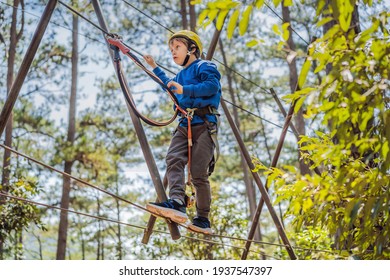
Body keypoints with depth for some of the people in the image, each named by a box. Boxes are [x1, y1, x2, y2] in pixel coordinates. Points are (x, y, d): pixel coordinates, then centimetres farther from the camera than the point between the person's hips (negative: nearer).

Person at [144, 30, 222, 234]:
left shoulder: (204, 67, 4)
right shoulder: (181, 75, 29)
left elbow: (212, 86, -17)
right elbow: (170, 86, 52)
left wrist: (184, 89, -23)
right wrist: (154, 67, 54)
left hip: (204, 124, -7)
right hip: (184, 125, 7)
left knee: (198, 173, -11)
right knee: (174, 159, -21)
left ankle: (203, 219, -2)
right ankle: (177, 204, -35)